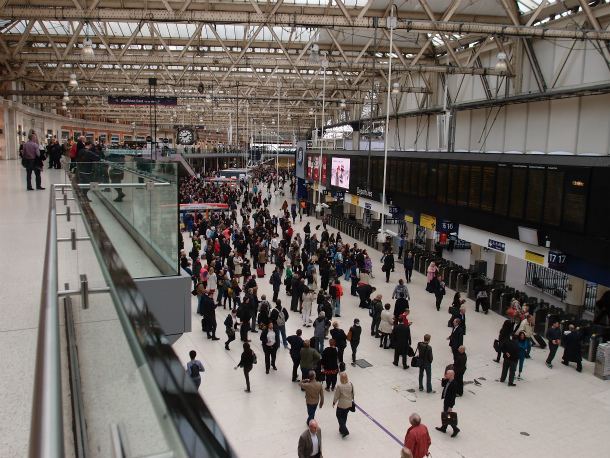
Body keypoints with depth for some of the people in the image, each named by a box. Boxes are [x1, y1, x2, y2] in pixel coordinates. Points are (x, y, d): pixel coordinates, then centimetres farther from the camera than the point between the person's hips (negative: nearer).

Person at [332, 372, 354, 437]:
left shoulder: (339, 386, -26)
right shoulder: (351, 385, -15)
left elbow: (336, 396, -13)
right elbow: (352, 394, 1)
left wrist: (334, 402, 4)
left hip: (341, 405, -4)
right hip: (349, 404, 4)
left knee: (339, 416, 18)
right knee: (344, 416, 24)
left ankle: (344, 430, 7)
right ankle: (342, 429, 38)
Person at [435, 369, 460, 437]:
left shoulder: (453, 384, -29)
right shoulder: (447, 380, -3)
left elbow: (453, 396, -25)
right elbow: (443, 385, 15)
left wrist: (450, 406, -22)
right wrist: (444, 379, -4)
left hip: (449, 402, -9)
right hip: (446, 400, 9)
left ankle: (455, 429, 18)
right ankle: (443, 428, 37)